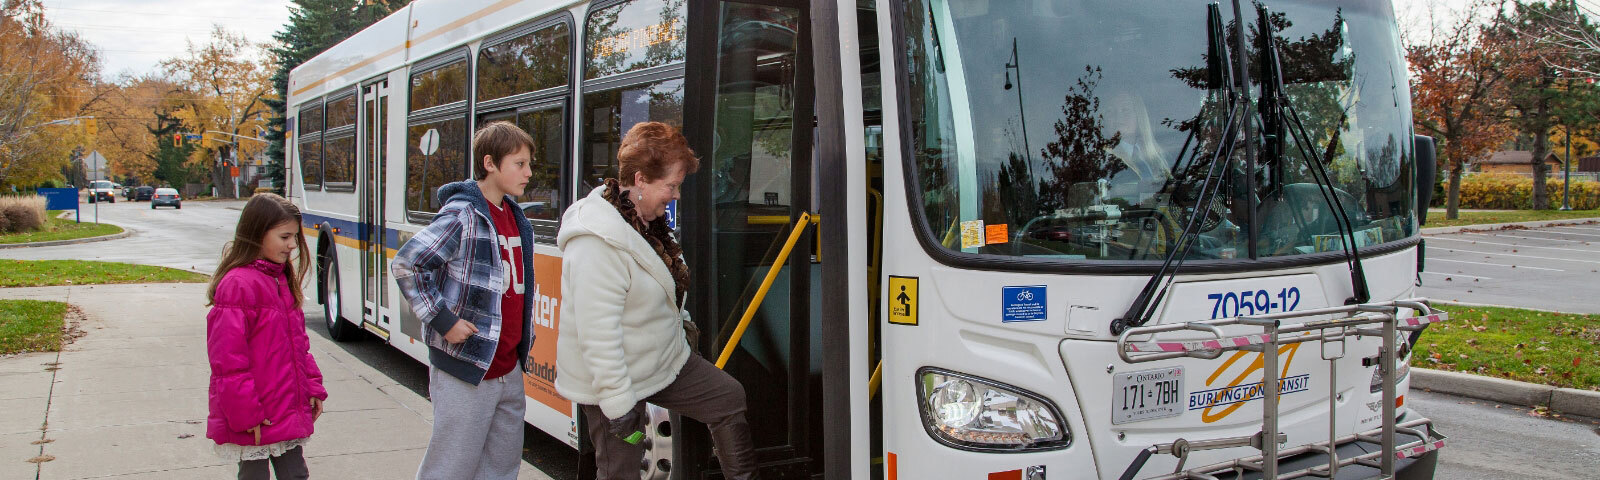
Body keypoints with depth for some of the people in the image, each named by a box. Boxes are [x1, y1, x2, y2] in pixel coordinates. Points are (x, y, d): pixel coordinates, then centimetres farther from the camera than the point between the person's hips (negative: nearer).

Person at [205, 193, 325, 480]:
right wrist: (245, 415, -19)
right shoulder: (237, 285, -18)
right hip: (253, 422, -8)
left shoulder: (283, 280, 10)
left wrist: (313, 388, 11)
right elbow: (228, 359, -19)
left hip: (289, 411, 8)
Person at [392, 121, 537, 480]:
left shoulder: (516, 217, 11)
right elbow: (406, 264, -17)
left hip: (509, 369, 8)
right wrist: (442, 319, -18)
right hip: (466, 372, -8)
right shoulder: (462, 216, -14)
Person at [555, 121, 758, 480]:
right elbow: (598, 332, -31)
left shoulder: (647, 221, 3)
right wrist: (618, 403, -29)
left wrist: (679, 318, 29)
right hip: (615, 380, -9)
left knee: (729, 398, 12)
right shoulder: (598, 242, -29)